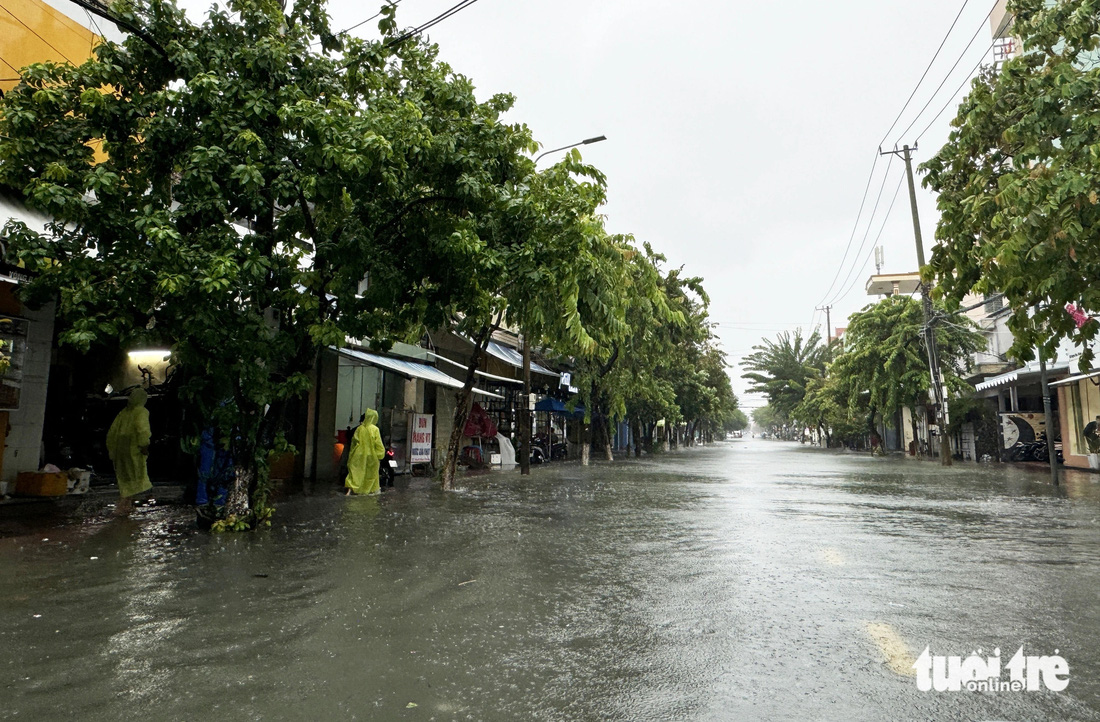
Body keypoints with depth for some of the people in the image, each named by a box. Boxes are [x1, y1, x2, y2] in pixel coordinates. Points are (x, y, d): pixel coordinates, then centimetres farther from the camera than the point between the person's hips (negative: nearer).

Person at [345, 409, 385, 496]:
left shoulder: (359, 428, -2)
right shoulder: (375, 429, -11)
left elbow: (354, 441, 6)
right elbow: (378, 444, -11)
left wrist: (352, 454, 17)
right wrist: (380, 455, 0)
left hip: (359, 455, 2)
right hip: (371, 456, -2)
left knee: (355, 472, 4)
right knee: (371, 473, 13)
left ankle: (350, 489, -9)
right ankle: (372, 489, 24)